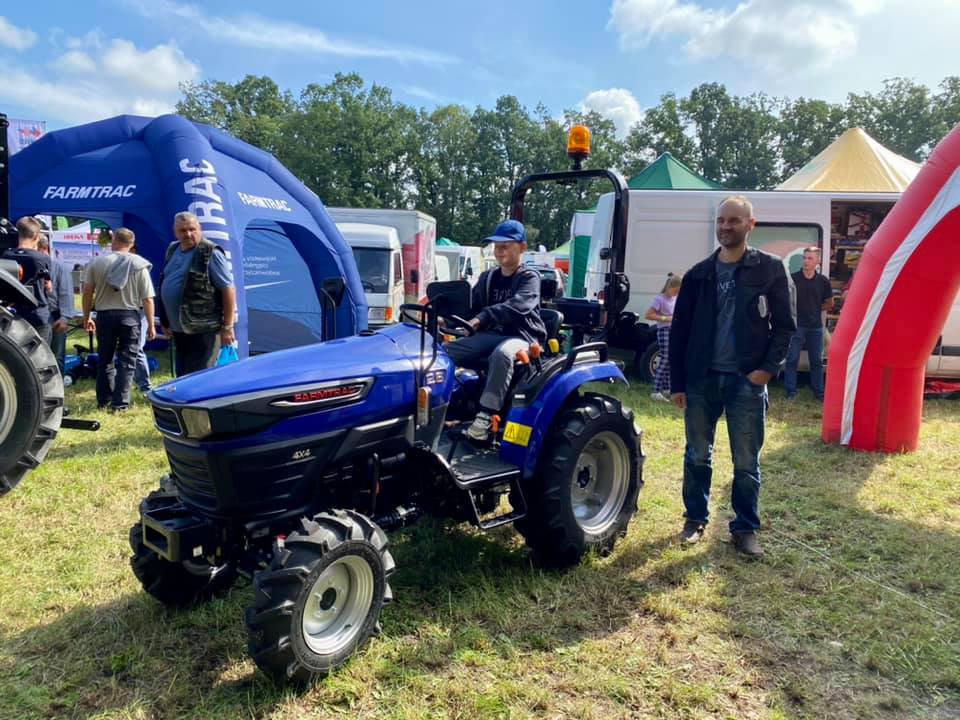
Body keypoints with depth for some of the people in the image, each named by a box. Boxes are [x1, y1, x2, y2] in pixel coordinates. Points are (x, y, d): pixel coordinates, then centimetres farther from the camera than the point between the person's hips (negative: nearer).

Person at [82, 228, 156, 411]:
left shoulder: (96, 262, 1)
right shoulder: (139, 265, -3)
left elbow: (87, 292, 2)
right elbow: (147, 298, -6)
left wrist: (86, 317, 13)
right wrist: (151, 324, 1)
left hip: (105, 314, 2)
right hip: (129, 315, -2)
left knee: (105, 359, 14)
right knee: (126, 360, 3)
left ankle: (103, 400, 22)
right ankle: (120, 403, 1)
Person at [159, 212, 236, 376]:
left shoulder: (210, 253, -11)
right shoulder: (172, 251, 13)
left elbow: (228, 288, -13)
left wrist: (227, 326, -16)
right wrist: (165, 321, 20)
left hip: (203, 330, -8)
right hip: (178, 329, 8)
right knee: (182, 376, 16)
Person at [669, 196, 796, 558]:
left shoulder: (770, 269, 0)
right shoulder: (699, 274, 6)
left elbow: (785, 324, 2)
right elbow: (679, 330, 6)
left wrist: (768, 368, -10)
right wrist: (677, 383, 2)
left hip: (747, 380, -2)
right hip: (702, 379, 3)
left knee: (746, 463, 5)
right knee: (697, 457, 11)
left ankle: (746, 528, 20)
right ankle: (695, 519, 27)